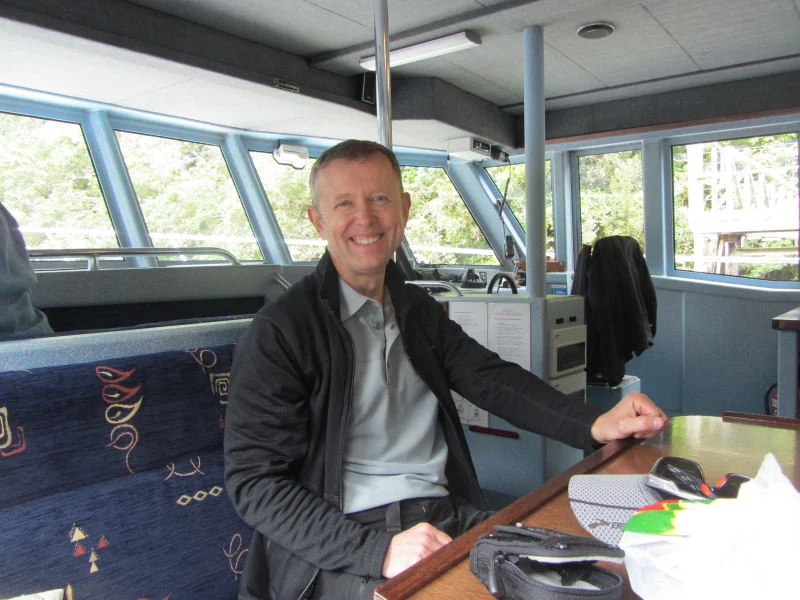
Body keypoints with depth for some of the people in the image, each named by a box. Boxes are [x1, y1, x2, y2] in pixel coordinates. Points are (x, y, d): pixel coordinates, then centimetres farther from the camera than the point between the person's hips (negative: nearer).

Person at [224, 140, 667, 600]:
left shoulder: (420, 310, 14)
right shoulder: (278, 331, -7)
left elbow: (491, 378, 7)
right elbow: (255, 483, -11)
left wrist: (594, 424, -9)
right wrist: (376, 548, -22)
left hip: (449, 518, 6)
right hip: (340, 551, -6)